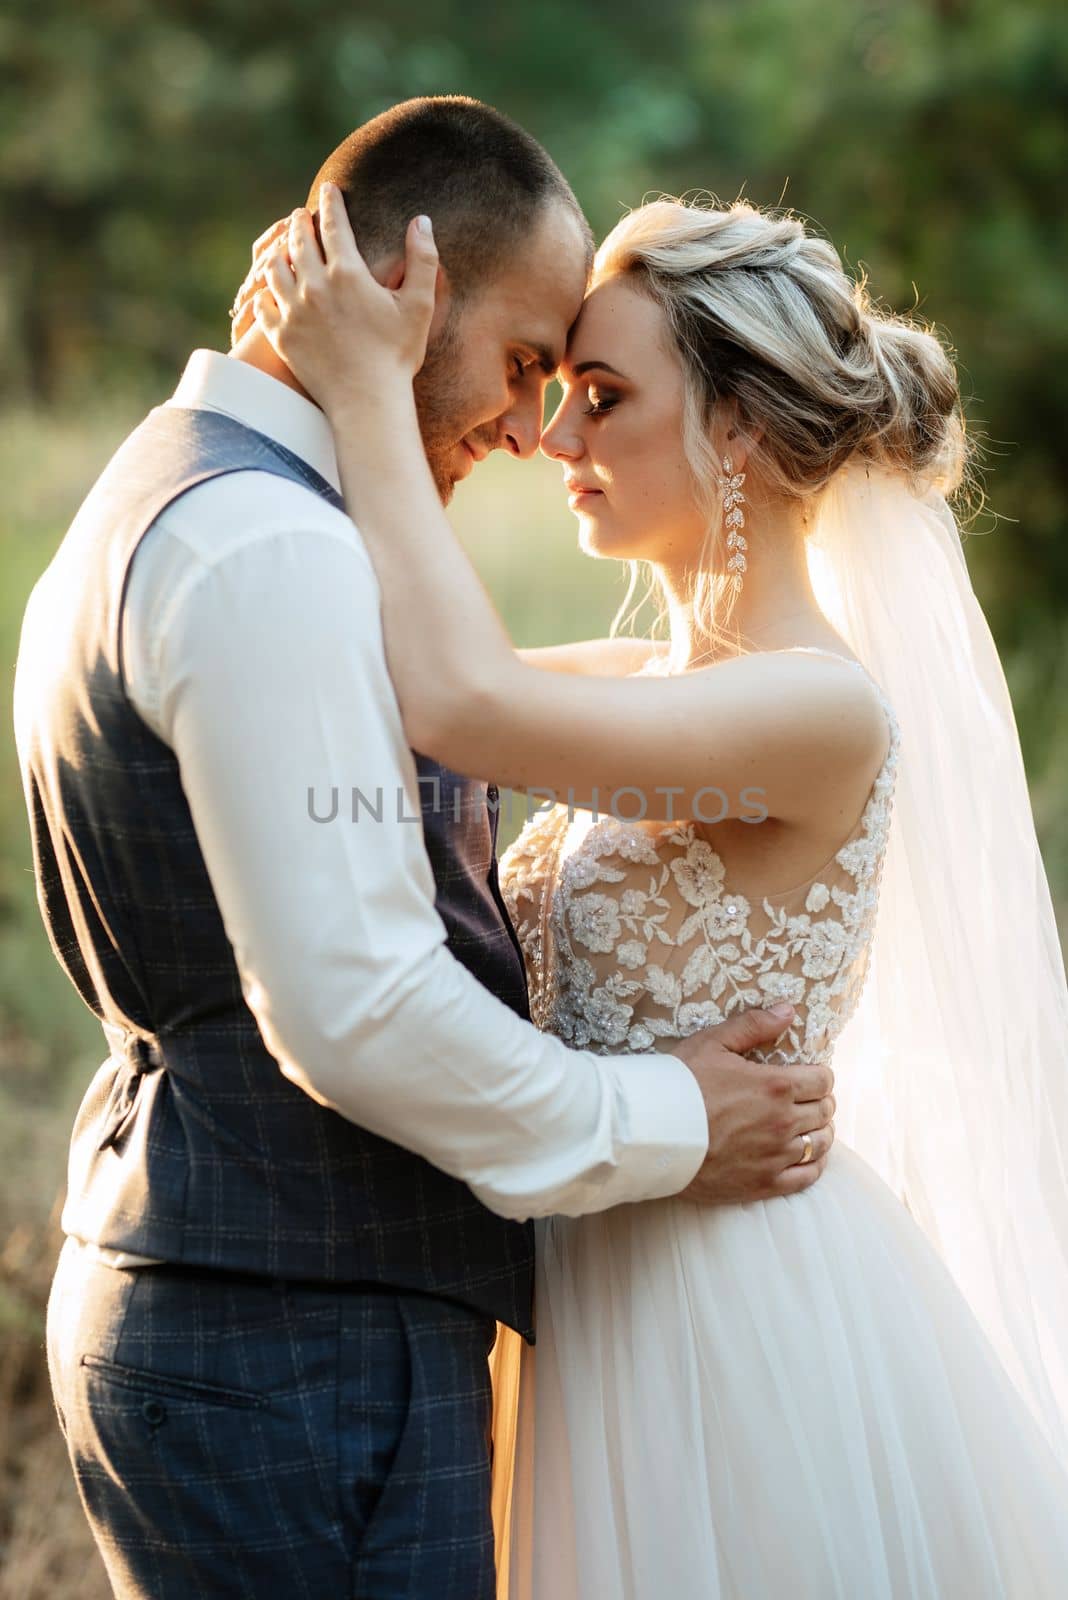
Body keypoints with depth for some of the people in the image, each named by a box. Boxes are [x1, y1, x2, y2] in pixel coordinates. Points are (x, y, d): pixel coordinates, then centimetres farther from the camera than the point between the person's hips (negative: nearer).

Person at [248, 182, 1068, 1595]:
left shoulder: (824, 711, -20)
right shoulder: (656, 689, 7)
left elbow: (466, 703, -32)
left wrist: (370, 390, -21)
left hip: (759, 1311, -8)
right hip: (620, 1308, 8)